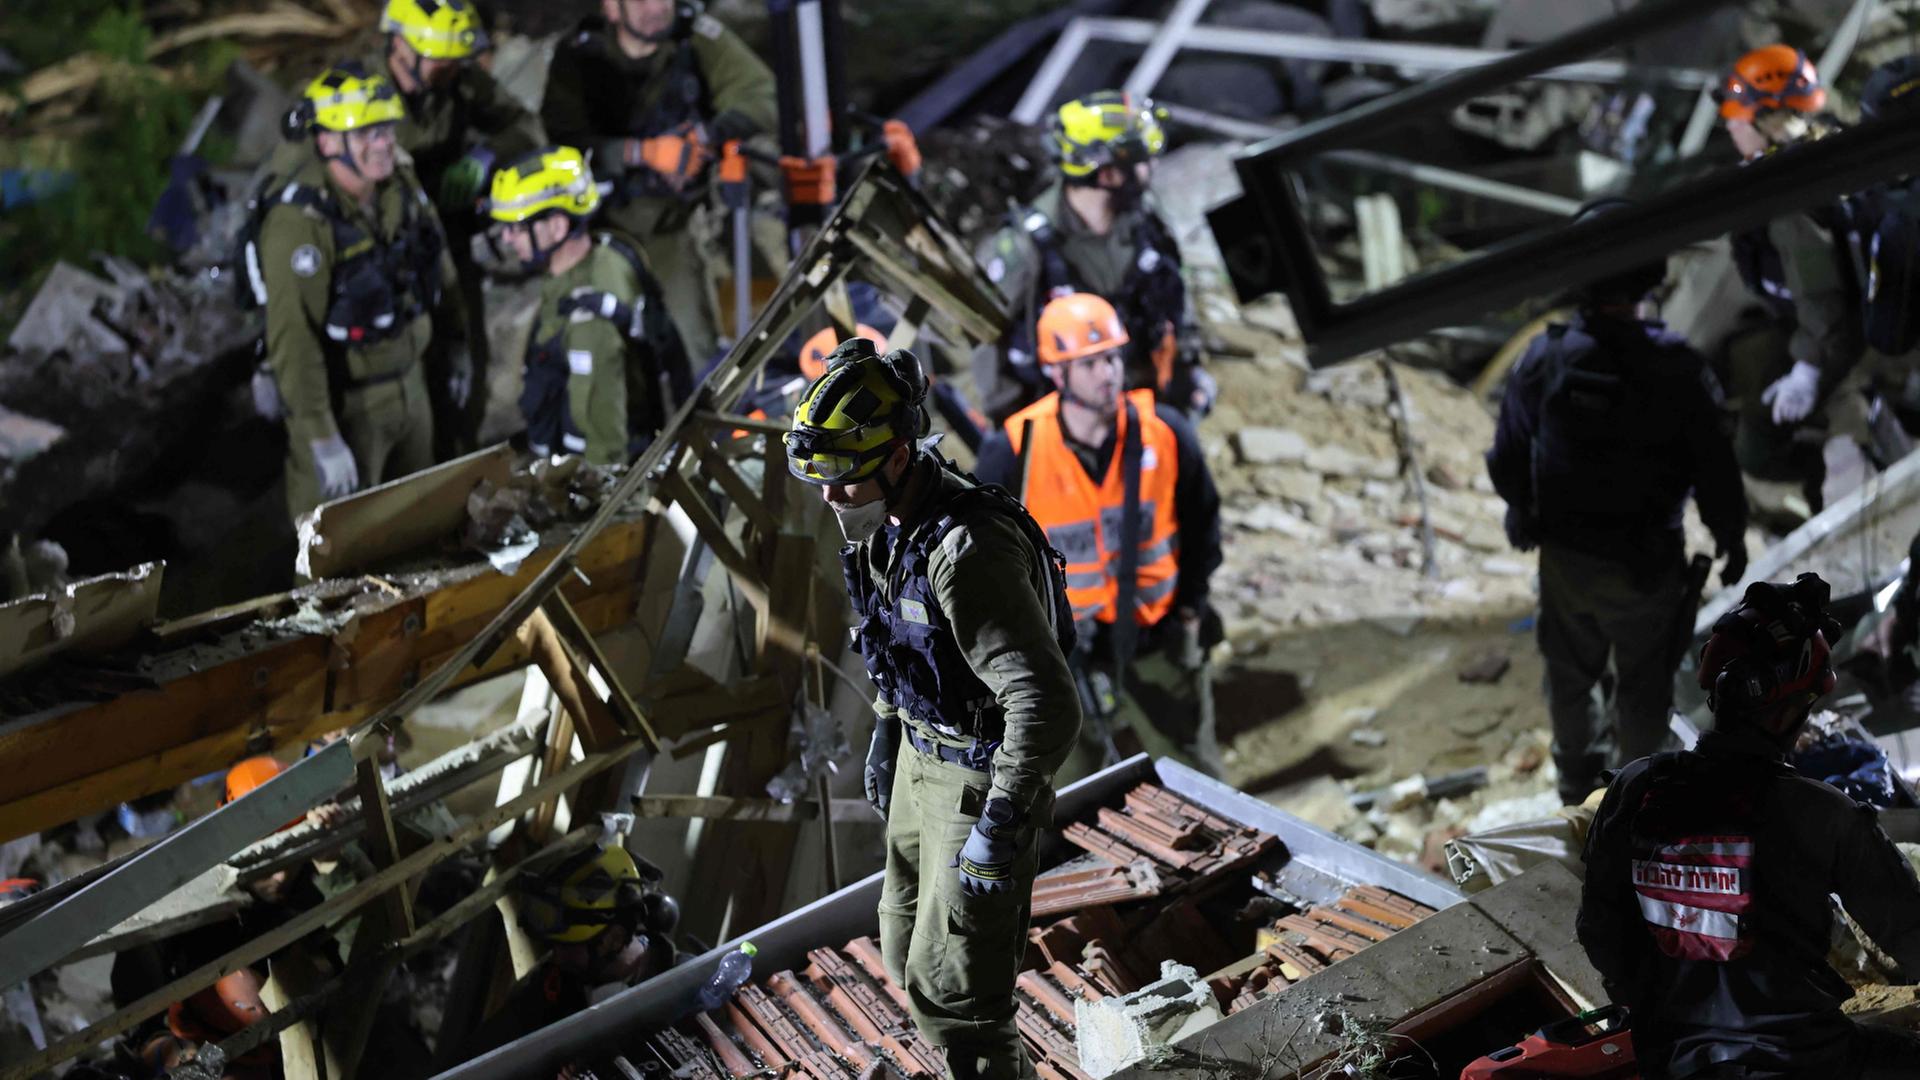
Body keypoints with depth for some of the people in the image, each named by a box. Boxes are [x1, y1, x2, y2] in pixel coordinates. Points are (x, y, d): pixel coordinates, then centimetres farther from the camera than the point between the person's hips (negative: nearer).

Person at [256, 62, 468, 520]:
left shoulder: (401, 186, -3)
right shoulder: (299, 223, -26)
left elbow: (439, 268, 14)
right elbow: (293, 340, -29)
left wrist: (457, 346, 20)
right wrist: (321, 438, -30)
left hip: (409, 386, 7)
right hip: (343, 403, -7)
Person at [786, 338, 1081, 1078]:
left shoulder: (968, 552, -34)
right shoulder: (888, 519, -3)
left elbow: (1048, 706, -36)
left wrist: (999, 830, -32)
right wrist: (886, 730, 21)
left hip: (984, 778, -9)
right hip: (923, 758, 9)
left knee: (949, 987, -3)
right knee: (908, 950, 21)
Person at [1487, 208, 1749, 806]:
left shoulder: (1543, 358, -17)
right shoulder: (1677, 370, -25)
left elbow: (1508, 457, -4)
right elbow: (1715, 472, -15)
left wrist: (1523, 511, 18)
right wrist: (1732, 541, 4)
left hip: (1563, 553, 3)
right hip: (1647, 565, -3)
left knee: (1570, 671, 25)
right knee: (1644, 684, 19)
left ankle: (1577, 776, 47)